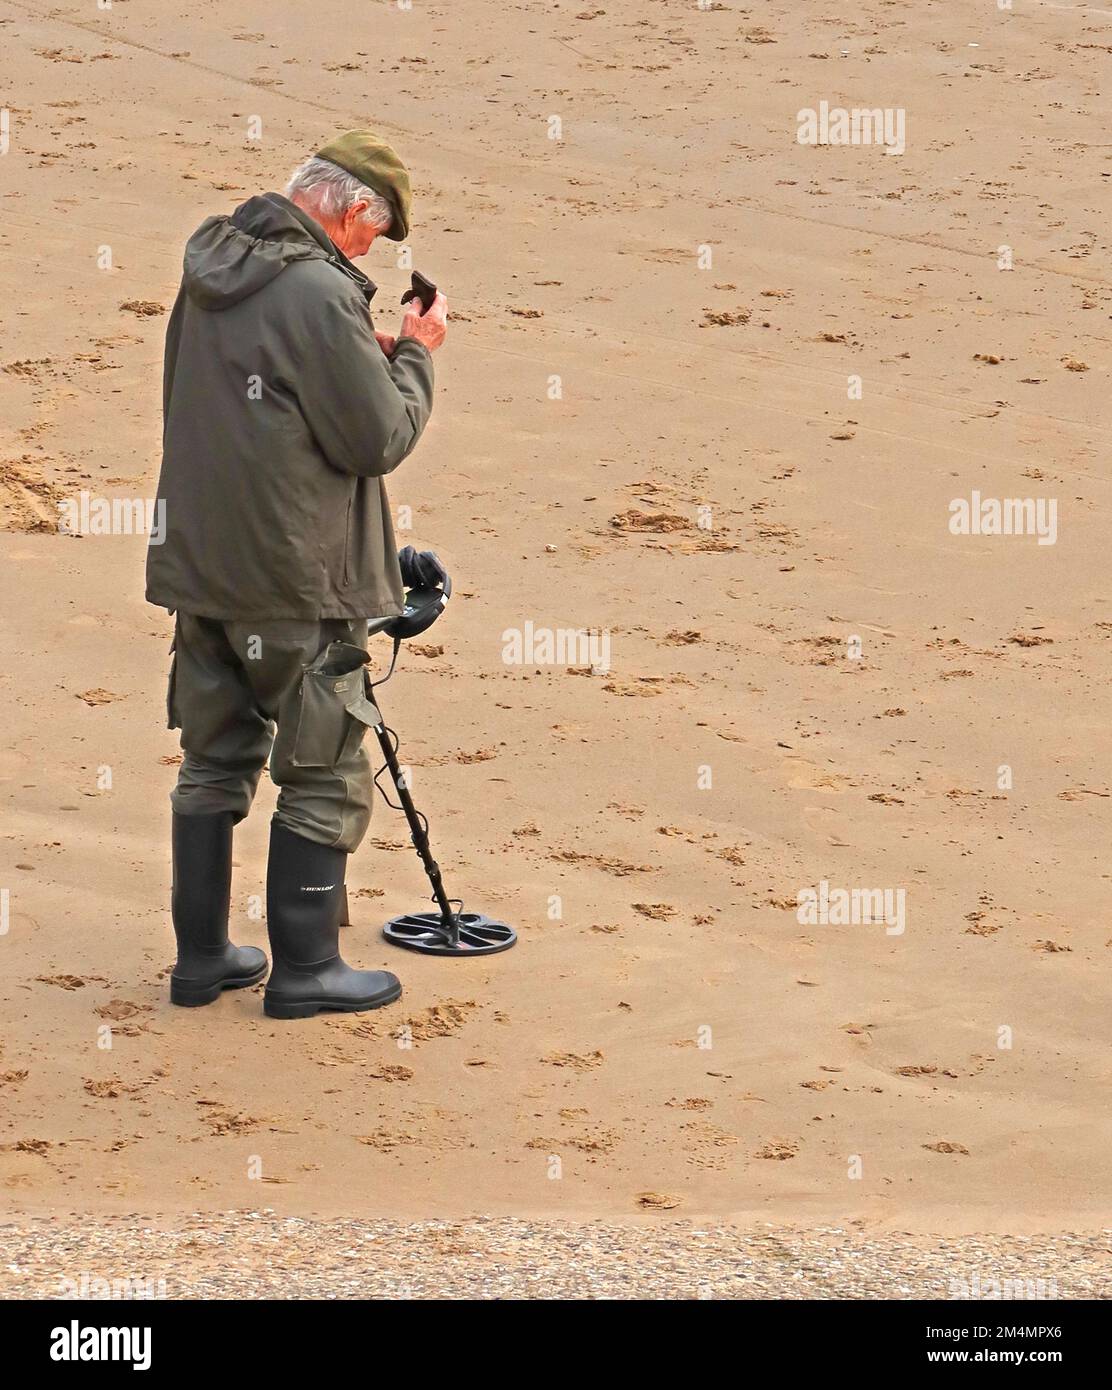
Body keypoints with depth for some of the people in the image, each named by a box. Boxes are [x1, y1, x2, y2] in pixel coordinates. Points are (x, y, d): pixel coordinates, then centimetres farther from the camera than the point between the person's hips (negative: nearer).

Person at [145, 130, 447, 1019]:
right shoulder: (320, 294, -20)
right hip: (295, 584, -8)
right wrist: (415, 355, -1)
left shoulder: (209, 276, 7)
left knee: (215, 763, 17)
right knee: (326, 778, 5)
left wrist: (368, 356, 12)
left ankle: (202, 955, 23)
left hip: (201, 571, 8)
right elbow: (380, 438, -16)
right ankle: (305, 969, 11)